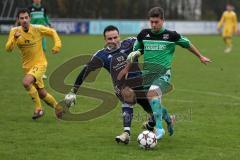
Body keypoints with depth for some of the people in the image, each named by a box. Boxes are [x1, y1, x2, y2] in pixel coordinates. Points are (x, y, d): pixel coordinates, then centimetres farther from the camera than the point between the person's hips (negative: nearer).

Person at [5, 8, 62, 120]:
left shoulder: (38, 29, -13)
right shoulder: (15, 31, -8)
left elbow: (52, 32, 4)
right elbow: (8, 49, -18)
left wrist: (57, 45, -11)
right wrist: (15, 38, -35)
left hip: (40, 64, -4)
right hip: (27, 67, 4)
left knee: (26, 82, -30)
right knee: (42, 94, 11)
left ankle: (38, 109, -15)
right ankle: (58, 108, 36)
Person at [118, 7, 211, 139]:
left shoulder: (171, 35, -5)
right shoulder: (144, 34, 3)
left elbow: (187, 44, 12)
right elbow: (135, 52, 19)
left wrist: (200, 57, 23)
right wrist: (127, 68, 21)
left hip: (163, 74, -5)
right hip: (147, 74, 5)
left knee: (152, 94, -31)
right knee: (155, 103, 9)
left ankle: (159, 128, -28)